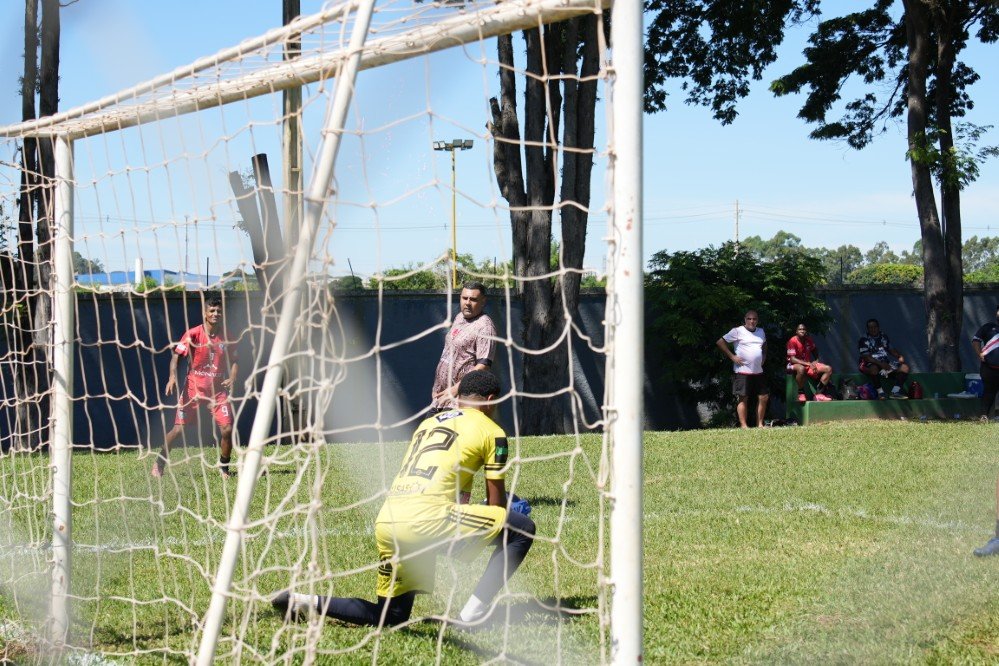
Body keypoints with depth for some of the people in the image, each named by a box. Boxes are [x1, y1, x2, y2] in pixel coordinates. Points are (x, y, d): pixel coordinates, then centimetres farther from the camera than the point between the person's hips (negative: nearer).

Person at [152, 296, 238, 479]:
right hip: (193, 387, -2)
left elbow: (233, 361, 12)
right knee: (179, 429, -5)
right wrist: (172, 376, -25)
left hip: (218, 389, 2)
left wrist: (232, 378, -7)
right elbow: (176, 356, -9)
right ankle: (159, 463, 16)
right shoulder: (194, 334, -8)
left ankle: (224, 467, 12)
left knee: (227, 429, -10)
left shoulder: (226, 337, 2)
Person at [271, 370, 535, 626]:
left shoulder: (427, 423, 29)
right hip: (427, 518, -7)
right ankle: (474, 612, -5)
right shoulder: (491, 431, 10)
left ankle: (305, 601, 8)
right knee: (523, 528, 3)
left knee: (390, 616, 21)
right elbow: (496, 501, 13)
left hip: (385, 520, 7)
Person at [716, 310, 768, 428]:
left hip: (758, 372, 6)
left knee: (764, 397, 3)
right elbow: (720, 342, -6)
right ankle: (743, 425, -2)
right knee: (743, 398, -4)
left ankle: (760, 424, 11)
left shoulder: (761, 332, 14)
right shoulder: (738, 331, -5)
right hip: (743, 372, -6)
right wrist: (732, 356, -11)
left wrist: (763, 358, 16)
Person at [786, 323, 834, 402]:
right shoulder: (793, 341, -17)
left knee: (828, 369, -7)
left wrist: (815, 362, 4)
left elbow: (815, 351, 23)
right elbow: (792, 359, -24)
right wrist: (808, 364, -29)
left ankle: (819, 393, -12)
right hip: (794, 365, -7)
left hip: (809, 364, 7)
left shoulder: (809, 340, 2)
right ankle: (801, 394, -25)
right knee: (801, 369, -44)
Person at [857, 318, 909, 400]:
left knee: (905, 367, -12)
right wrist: (880, 363, -26)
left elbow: (891, 350, 20)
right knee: (874, 368, -42)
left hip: (886, 364, 6)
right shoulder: (864, 340, -3)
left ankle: (895, 391, -24)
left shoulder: (884, 337, 17)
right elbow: (866, 357, -14)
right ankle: (880, 392, -28)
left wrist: (900, 356, -3)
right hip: (872, 364, -6)